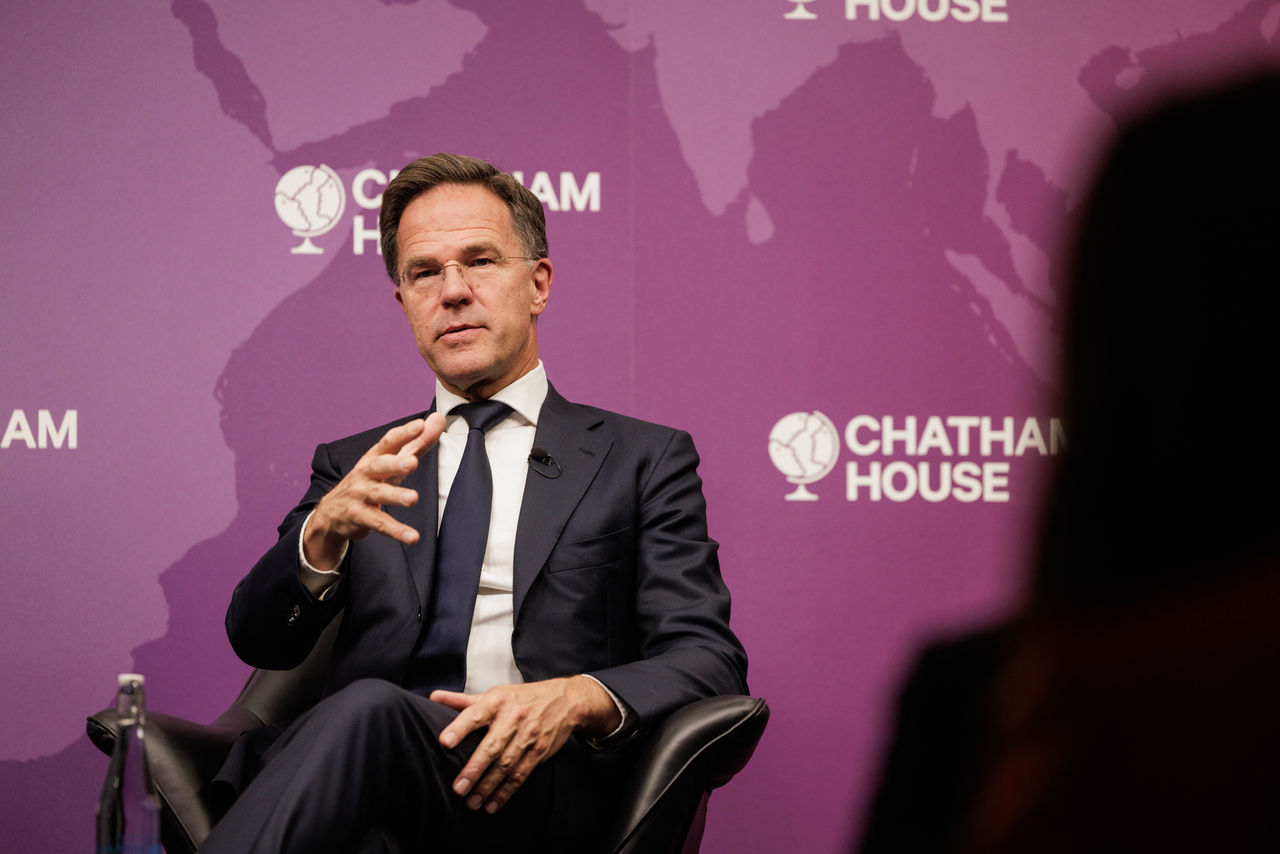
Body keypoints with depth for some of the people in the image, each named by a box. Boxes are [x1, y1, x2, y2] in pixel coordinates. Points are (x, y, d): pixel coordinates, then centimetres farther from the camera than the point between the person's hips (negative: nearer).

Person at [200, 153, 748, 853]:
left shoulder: (641, 459, 17)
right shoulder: (355, 465, 26)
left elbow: (710, 662, 6)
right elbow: (257, 641, 11)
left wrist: (579, 699, -17)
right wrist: (325, 530, -12)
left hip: (534, 790, -1)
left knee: (370, 713, -36)